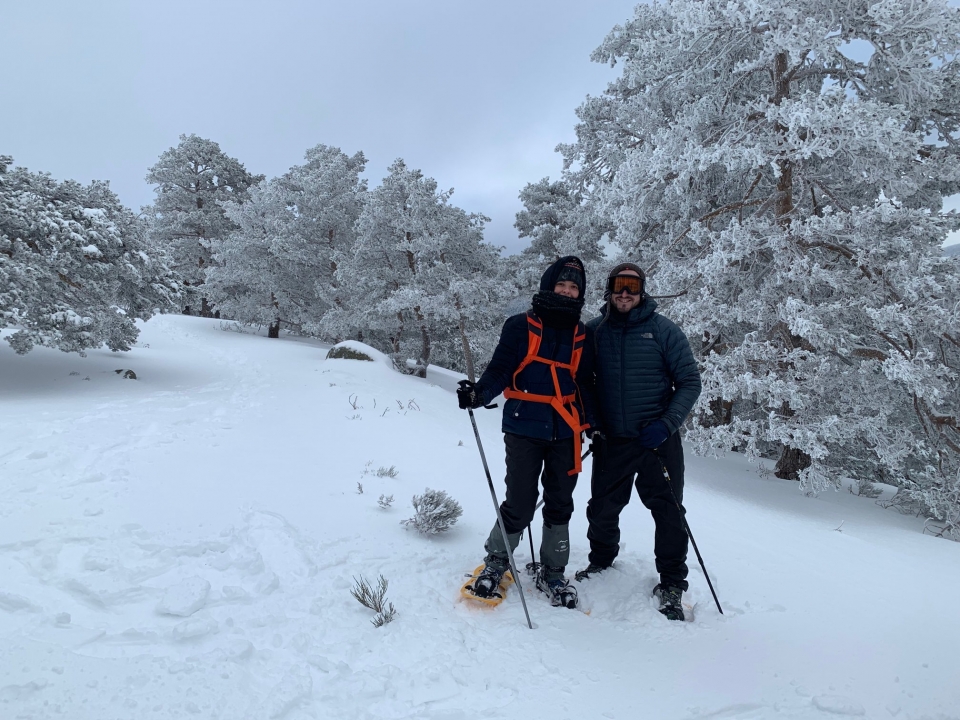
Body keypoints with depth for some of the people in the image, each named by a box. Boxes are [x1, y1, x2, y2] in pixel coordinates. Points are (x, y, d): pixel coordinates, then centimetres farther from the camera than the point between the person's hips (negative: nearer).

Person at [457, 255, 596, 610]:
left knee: (559, 506, 12)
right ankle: (496, 561, 24)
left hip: (566, 433, 4)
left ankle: (552, 574, 30)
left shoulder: (582, 336, 11)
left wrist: (593, 423, 11)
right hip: (524, 430, -4)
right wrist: (479, 394, -22)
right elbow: (500, 369, -6)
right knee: (520, 506, -3)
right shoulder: (521, 326, -2)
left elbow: (586, 385, 18)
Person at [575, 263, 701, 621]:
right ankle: (600, 563, 36)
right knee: (602, 510, 10)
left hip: (657, 440, -2)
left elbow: (690, 381, -2)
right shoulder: (593, 331, 4)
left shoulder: (663, 330, -2)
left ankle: (671, 584, 22)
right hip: (611, 441, 2)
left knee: (668, 512, 4)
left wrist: (667, 423, -15)